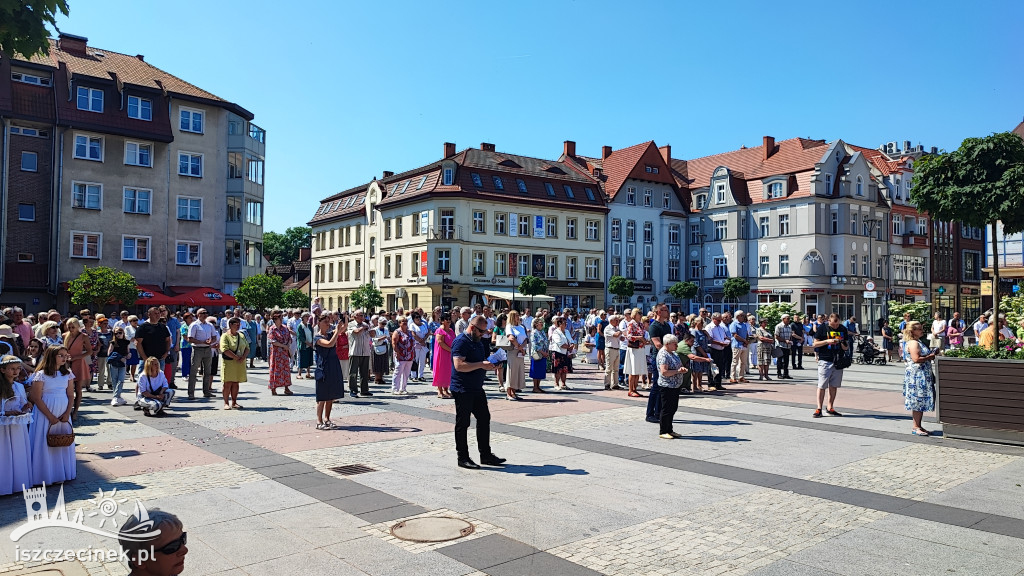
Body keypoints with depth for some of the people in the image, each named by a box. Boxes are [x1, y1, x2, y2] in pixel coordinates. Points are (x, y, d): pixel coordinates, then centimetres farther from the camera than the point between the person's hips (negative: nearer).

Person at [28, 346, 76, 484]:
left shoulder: (68, 374, 4)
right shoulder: (41, 375, -10)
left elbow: (71, 395, 5)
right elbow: (37, 399, -11)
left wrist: (67, 413, -7)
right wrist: (50, 416, -12)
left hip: (63, 414, 5)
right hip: (45, 413, -5)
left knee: (64, 443, 9)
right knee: (45, 444, 0)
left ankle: (63, 473, 20)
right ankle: (45, 476, 11)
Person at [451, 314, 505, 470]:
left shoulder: (478, 341, 15)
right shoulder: (461, 341, -15)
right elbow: (459, 365, -26)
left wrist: (490, 364, 7)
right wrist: (481, 365, -25)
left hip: (477, 388, 10)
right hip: (463, 390, -10)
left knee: (484, 419, 12)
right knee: (463, 424, 1)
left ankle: (486, 455, 21)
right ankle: (463, 458, 10)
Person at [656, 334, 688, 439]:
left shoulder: (673, 353, 13)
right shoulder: (663, 355, -17)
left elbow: (676, 366, 24)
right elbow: (664, 372, -25)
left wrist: (682, 370, 3)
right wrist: (678, 371, -19)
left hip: (675, 386, 10)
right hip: (667, 386, -10)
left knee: (673, 408, 14)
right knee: (666, 409, -2)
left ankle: (669, 430, 24)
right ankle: (663, 432, 8)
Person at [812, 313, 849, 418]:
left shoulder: (843, 329, 9)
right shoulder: (823, 328, -1)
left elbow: (847, 345, 15)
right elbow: (815, 344, -1)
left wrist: (844, 345, -9)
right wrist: (827, 341, -15)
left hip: (838, 361, 4)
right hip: (825, 360, -4)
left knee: (834, 386, 8)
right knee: (822, 386, -5)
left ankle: (830, 408, 18)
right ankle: (819, 409, -1)